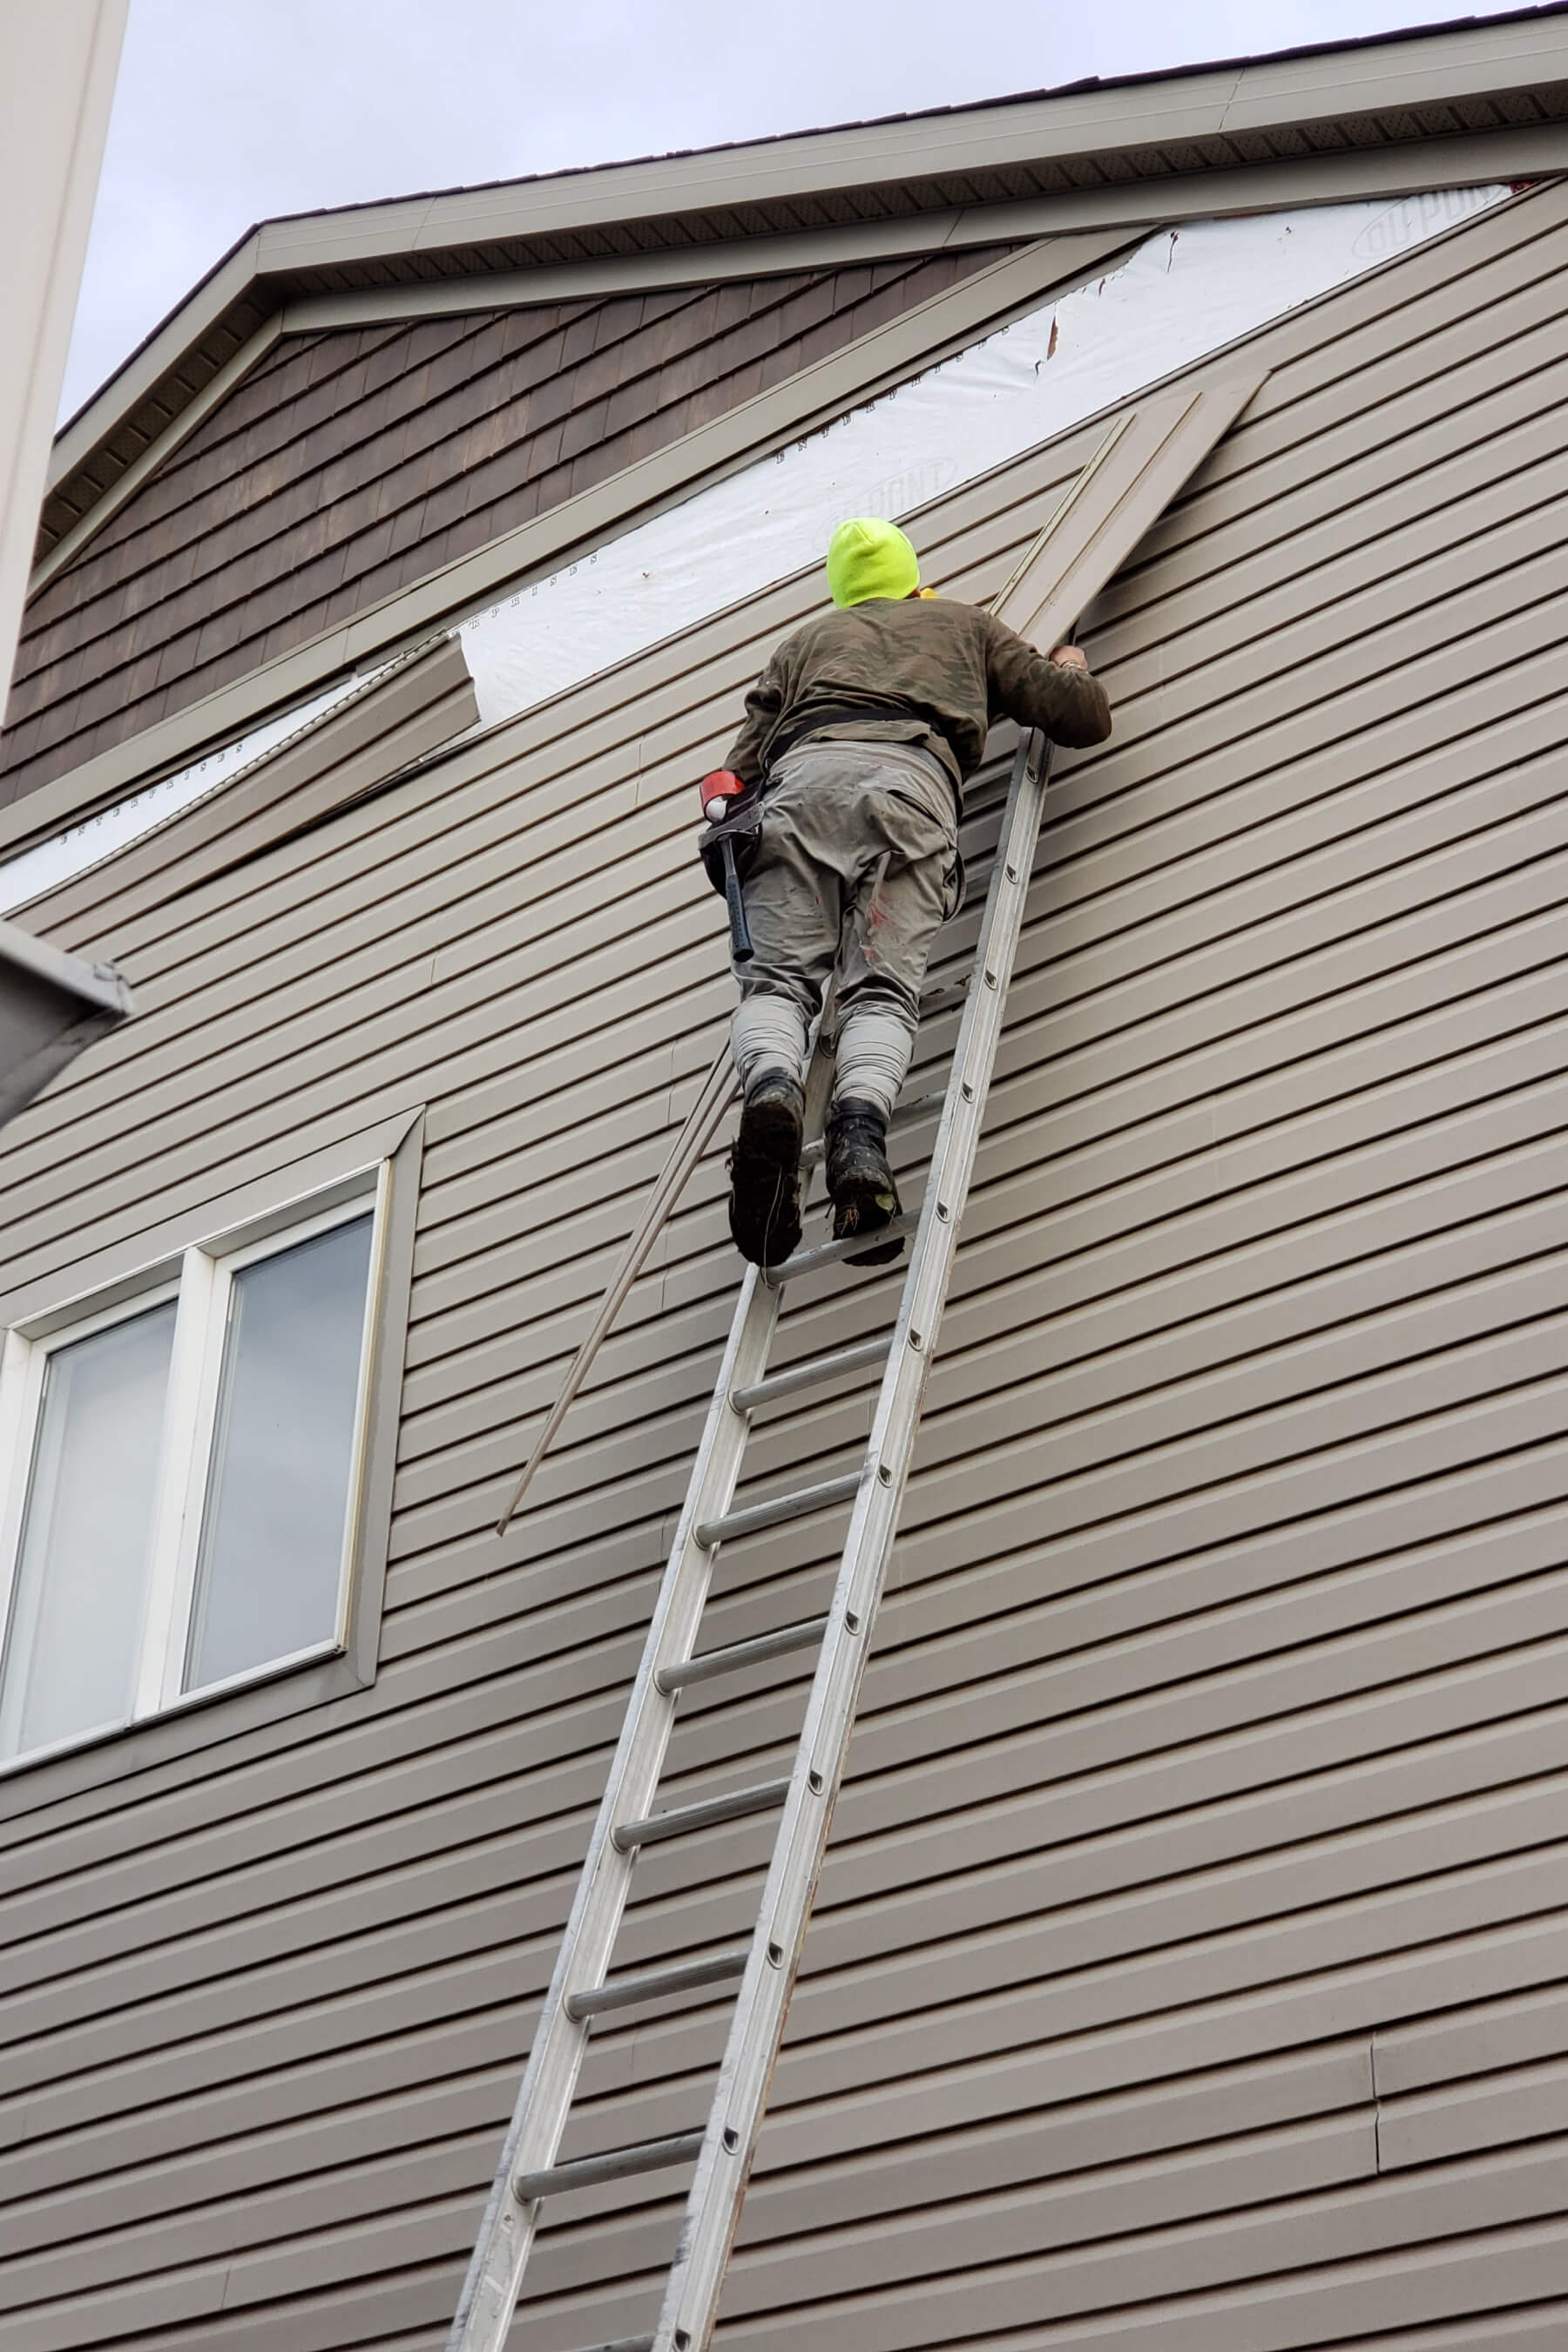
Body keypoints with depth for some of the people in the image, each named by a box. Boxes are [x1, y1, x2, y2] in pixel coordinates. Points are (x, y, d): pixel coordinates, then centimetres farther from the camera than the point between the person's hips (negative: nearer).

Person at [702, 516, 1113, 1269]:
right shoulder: (966, 624, 38)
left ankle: (771, 1090, -40)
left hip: (801, 775, 1)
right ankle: (860, 1122, -43)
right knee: (881, 987, -12)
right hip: (910, 780, -1)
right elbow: (1085, 715, 34)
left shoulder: (806, 640, 39)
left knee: (779, 976, -6)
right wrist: (1071, 669, 56)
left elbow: (745, 761, 25)